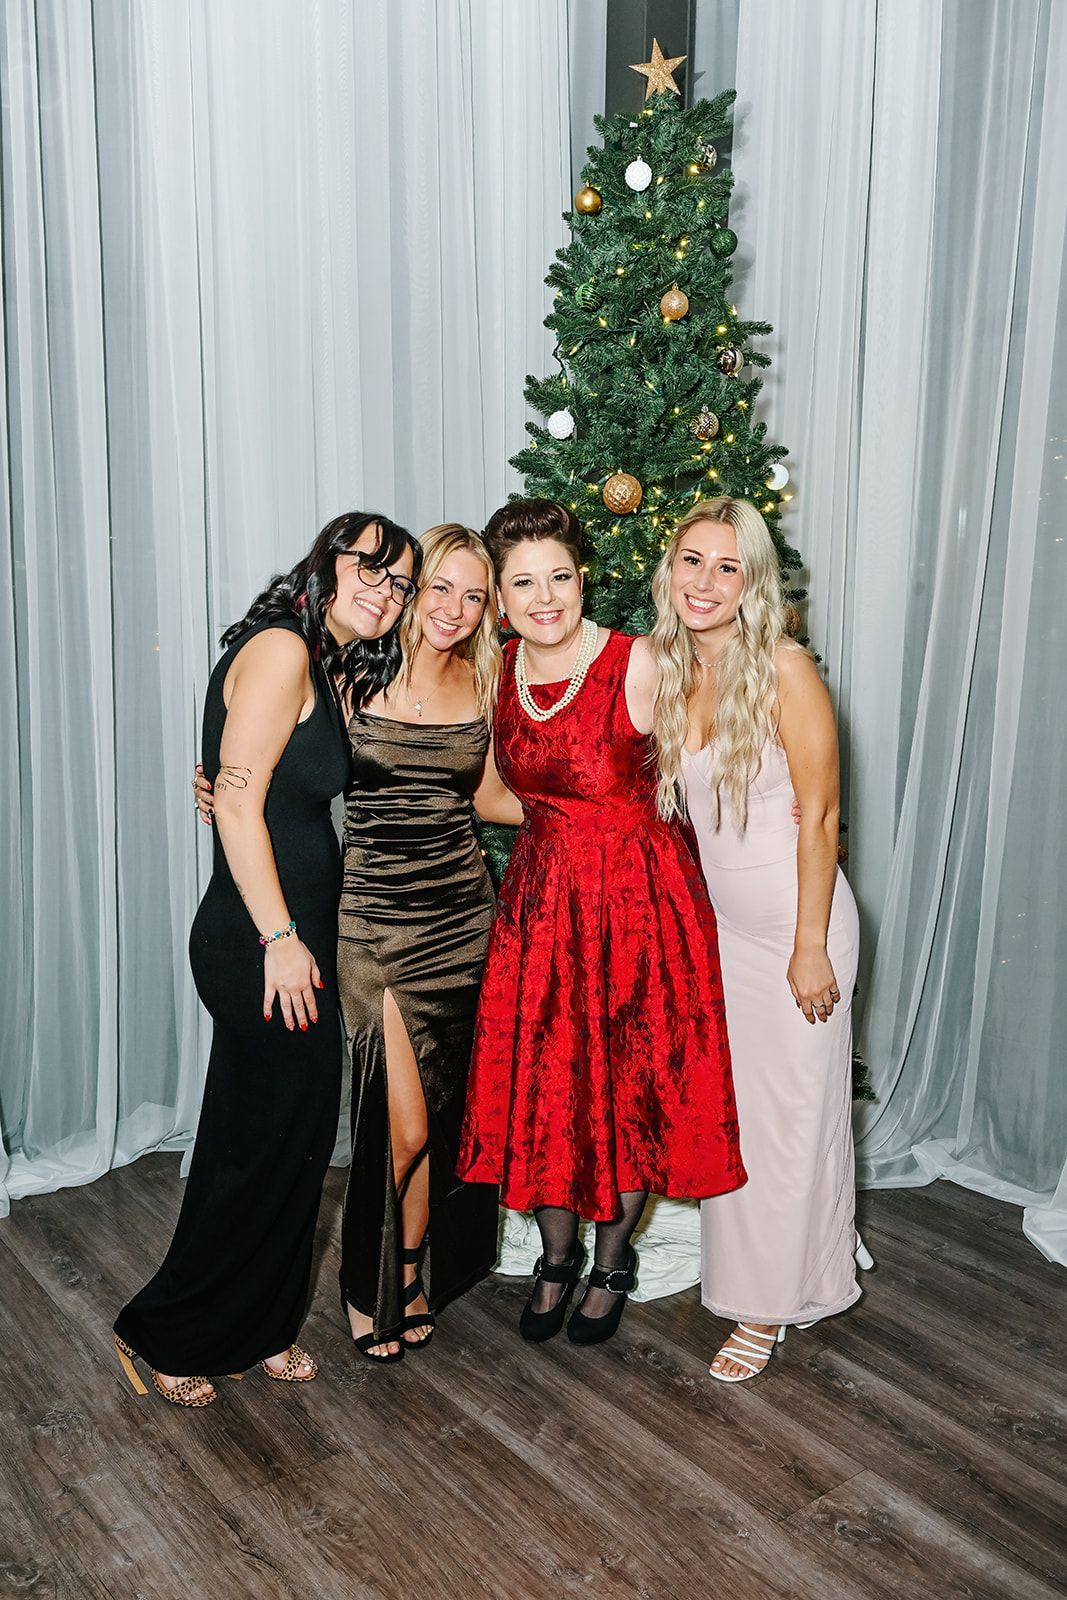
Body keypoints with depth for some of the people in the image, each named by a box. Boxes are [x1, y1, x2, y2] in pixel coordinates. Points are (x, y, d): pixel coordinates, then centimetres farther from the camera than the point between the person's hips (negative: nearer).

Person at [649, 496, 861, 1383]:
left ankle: (769, 1305, 25)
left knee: (792, 1110, 7)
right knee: (726, 1105, 14)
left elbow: (820, 815, -15)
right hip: (718, 923, 6)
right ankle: (748, 1279, 34)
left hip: (796, 922, -6)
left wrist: (811, 946, -15)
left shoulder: (784, 669, -16)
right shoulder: (666, 670, 3)